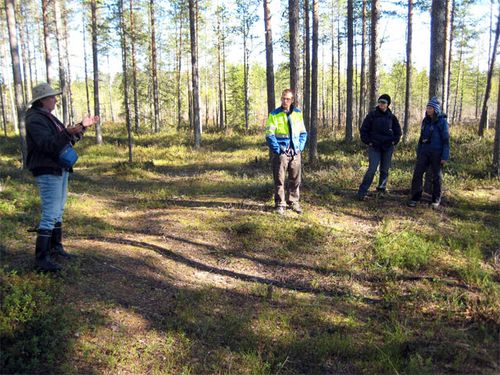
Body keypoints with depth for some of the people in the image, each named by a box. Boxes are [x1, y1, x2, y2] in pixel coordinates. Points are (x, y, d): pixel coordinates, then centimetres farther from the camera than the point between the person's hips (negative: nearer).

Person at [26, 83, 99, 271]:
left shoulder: (49, 117, 16)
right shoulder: (35, 120, -15)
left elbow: (67, 140, 20)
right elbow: (48, 145, -27)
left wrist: (82, 126, 11)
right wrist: (68, 133, -38)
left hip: (60, 170, 10)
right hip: (47, 172, -10)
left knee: (58, 211, 17)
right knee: (50, 214, -12)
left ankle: (56, 246, 30)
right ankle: (41, 257, -9)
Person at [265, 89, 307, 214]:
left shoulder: (298, 113, 7)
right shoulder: (274, 114, -5)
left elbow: (303, 133, 13)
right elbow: (270, 135, -7)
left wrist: (300, 146, 0)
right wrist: (277, 149, -13)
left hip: (295, 152, 4)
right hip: (281, 153, -4)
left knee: (295, 180, 11)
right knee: (279, 180, 2)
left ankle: (294, 202, 24)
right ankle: (280, 204, 11)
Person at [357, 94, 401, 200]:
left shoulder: (391, 117, 6)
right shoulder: (372, 115, -3)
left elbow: (398, 131, 17)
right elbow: (363, 130, 1)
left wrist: (394, 141, 5)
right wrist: (368, 142, -5)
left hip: (388, 147, 3)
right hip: (374, 147, -3)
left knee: (385, 170, 8)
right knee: (372, 169, -12)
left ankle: (381, 189, 21)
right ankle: (362, 192, -9)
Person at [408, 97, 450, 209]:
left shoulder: (442, 121, -8)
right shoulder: (425, 121, 7)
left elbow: (446, 140, -9)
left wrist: (445, 157, -13)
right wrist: (418, 153, 13)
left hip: (437, 153, -4)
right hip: (424, 152, 5)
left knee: (437, 176, 6)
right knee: (417, 173, -5)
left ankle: (436, 200, 18)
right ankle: (415, 198, 2)